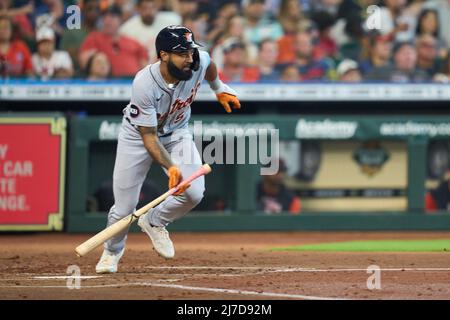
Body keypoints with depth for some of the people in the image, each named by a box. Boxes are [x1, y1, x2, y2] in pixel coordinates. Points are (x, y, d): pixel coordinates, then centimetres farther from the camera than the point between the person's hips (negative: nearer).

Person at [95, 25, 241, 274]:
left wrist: (218, 88, 20)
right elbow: (149, 136, -31)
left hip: (176, 133, 4)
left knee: (194, 193, -19)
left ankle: (154, 222, 13)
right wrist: (171, 166, -44)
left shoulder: (199, 60, -25)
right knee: (125, 206, 0)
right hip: (138, 135, -4)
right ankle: (112, 251, 34)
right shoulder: (144, 84, -37)